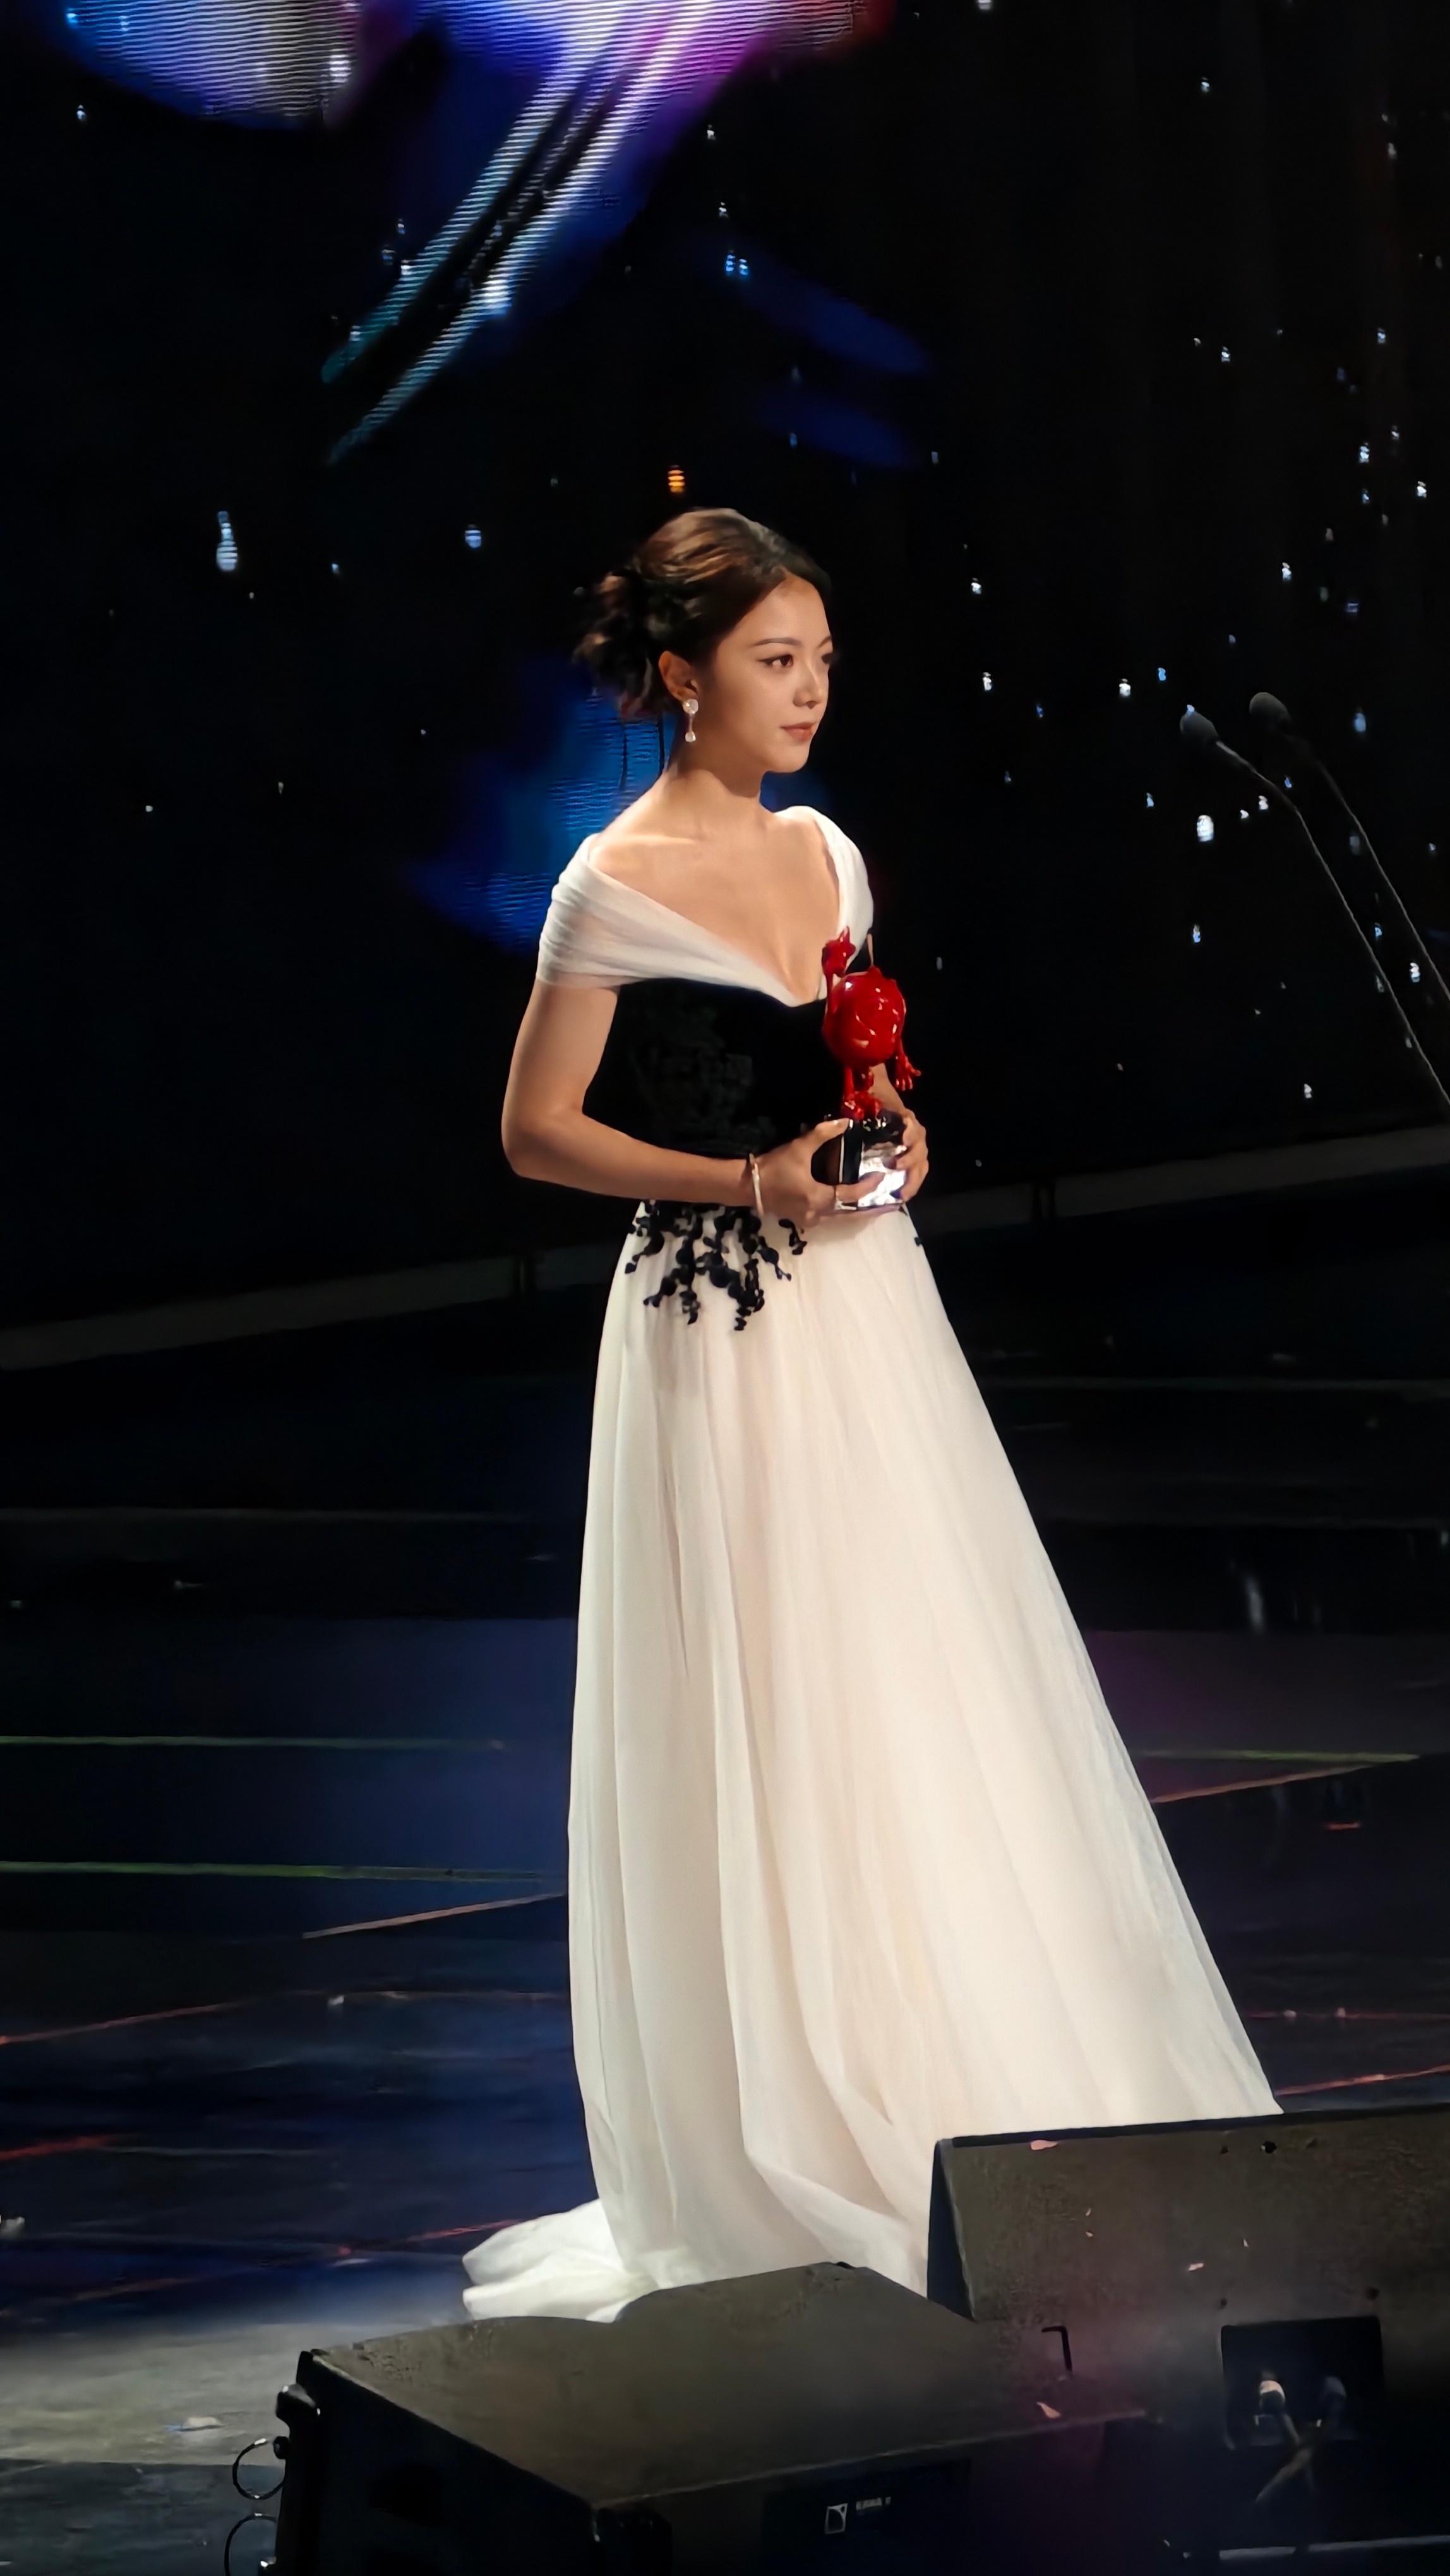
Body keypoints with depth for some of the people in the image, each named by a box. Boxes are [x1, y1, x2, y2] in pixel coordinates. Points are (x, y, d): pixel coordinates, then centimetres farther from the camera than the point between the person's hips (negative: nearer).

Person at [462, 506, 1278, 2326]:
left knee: (925, 1704, 9)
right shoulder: (618, 886, -10)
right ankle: (787, 2169, 9)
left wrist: (891, 1135, 1)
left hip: (865, 1307, 7)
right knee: (765, 1728, -2)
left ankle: (959, 2120, 20)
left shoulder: (825, 855, 10)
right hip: (724, 1329, -7)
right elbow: (537, 1132, -8)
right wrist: (746, 1184, -17)